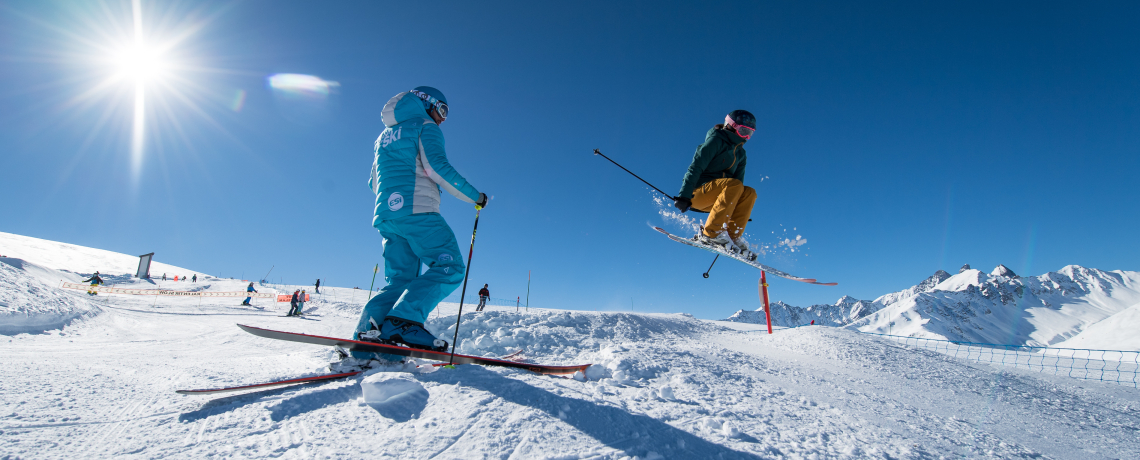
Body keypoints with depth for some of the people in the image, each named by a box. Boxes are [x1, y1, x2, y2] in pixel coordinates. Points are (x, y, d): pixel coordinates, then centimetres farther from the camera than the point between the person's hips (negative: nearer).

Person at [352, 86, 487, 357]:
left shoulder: (384, 135, 31)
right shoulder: (424, 126, 7)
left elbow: (374, 183, 32)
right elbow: (436, 165, -11)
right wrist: (474, 195, -6)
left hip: (386, 214, 8)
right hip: (416, 210, -8)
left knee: (400, 280, 7)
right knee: (449, 267, -13)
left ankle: (369, 331, -11)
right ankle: (403, 321, -28)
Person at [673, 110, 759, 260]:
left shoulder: (740, 154, 18)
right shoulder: (716, 141, -5)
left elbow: (735, 192, 18)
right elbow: (695, 168, -16)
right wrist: (684, 196, -26)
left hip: (716, 198, 7)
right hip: (697, 192, -7)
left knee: (749, 193, -11)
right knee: (734, 185, -29)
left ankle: (733, 236, -17)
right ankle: (710, 233, -32)